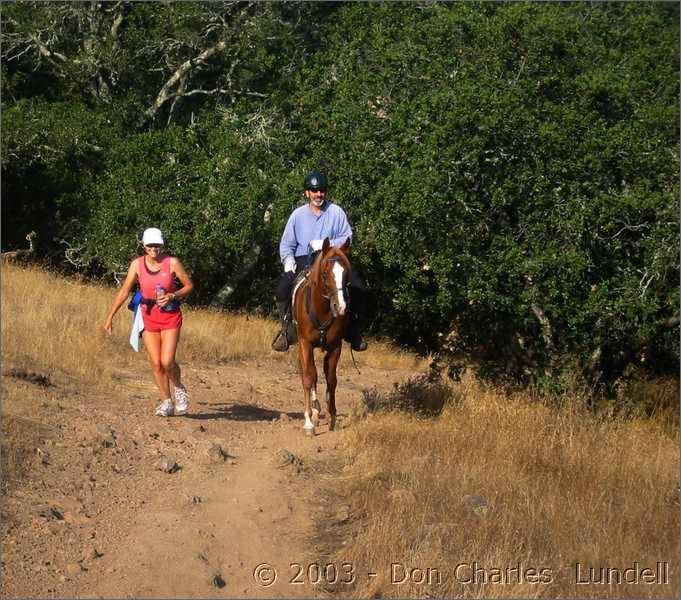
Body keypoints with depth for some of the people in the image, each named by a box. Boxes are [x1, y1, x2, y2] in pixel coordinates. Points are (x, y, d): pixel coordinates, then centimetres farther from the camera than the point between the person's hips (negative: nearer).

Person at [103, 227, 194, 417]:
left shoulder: (172, 262, -10)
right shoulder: (137, 264, -5)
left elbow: (189, 286, -1)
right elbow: (124, 292, 0)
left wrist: (173, 296, -18)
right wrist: (110, 316, -2)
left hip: (170, 316, -2)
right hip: (148, 317, 2)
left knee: (167, 361, -13)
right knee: (155, 363, 1)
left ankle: (179, 389, 17)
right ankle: (166, 402, 15)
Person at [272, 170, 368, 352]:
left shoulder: (336, 212, 5)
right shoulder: (298, 214, 7)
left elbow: (347, 238, 1)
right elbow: (286, 244, 8)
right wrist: (289, 262, -11)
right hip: (302, 261, 0)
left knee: (359, 289, -20)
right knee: (282, 288, -27)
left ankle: (353, 331, -1)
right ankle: (286, 329, -10)